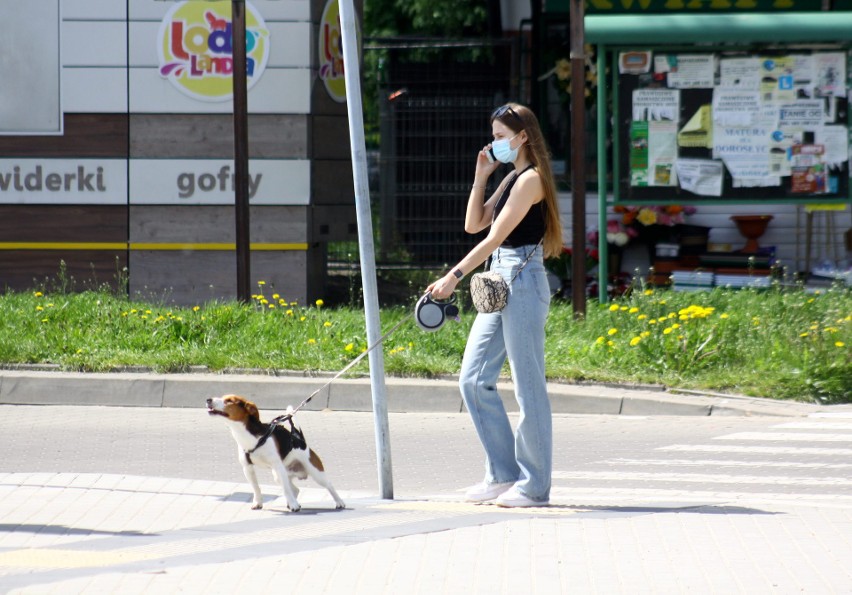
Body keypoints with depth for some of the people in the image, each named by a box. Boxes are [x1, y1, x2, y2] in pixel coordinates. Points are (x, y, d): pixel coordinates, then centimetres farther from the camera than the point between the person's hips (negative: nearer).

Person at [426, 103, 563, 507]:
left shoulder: (531, 179, -12)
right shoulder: (511, 179, 17)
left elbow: (496, 236, -18)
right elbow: (474, 224, 16)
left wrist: (454, 276, -22)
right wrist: (481, 177, 8)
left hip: (523, 282, -10)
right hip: (499, 282, 10)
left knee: (527, 385, -5)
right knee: (473, 379, 8)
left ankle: (534, 486, 0)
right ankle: (503, 474, 13)